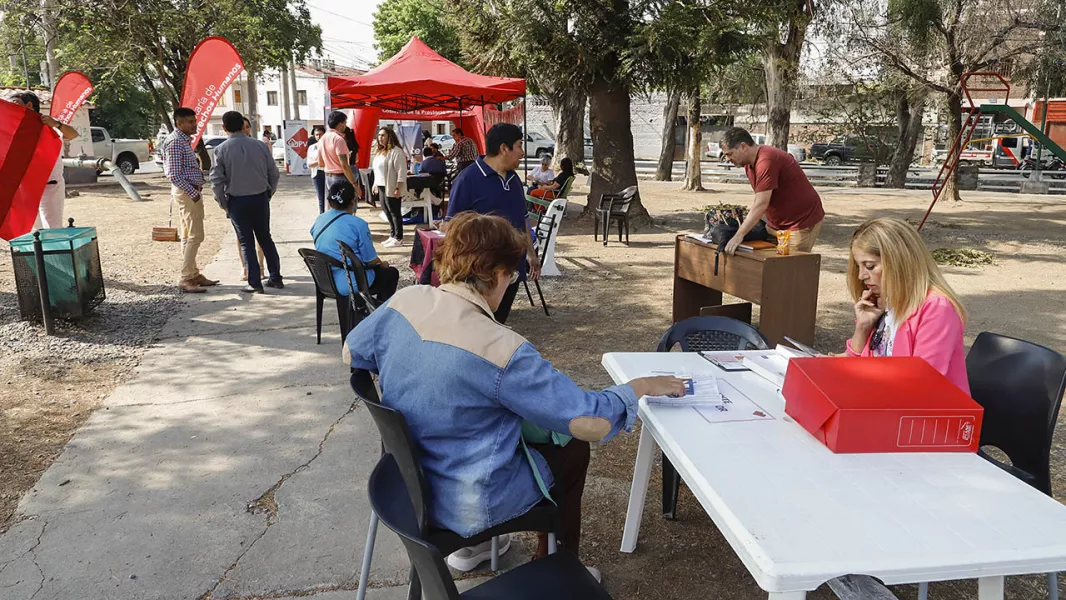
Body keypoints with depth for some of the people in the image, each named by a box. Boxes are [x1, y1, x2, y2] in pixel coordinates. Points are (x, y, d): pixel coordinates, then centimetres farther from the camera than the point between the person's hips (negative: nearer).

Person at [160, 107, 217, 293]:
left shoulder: (185, 140, 15)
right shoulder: (175, 142, -15)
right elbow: (174, 175, -21)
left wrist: (196, 191, 10)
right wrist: (193, 193, -19)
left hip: (191, 192, 10)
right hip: (187, 193, -10)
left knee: (188, 236, 13)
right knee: (195, 236, -10)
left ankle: (194, 275, 19)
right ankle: (186, 279, -7)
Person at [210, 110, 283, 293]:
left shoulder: (221, 149, -8)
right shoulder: (259, 146, -3)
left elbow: (216, 180, -9)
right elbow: (274, 173, 2)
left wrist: (224, 204, 2)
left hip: (237, 201, -2)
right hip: (260, 198, 2)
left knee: (246, 242, 7)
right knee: (265, 238, 16)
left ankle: (255, 283, 7)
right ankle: (275, 278, 20)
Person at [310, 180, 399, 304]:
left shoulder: (319, 221, 2)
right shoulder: (358, 224, -18)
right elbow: (370, 260, -11)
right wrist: (382, 264, 9)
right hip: (352, 284, -7)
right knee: (392, 273, 20)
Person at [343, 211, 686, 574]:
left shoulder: (403, 301, -12)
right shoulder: (501, 350, -30)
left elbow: (351, 353, 7)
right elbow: (592, 422, -27)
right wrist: (641, 387, -10)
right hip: (468, 507, -6)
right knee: (572, 449, 18)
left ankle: (469, 546, 41)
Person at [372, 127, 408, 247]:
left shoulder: (396, 151, -14)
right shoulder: (379, 151, 16)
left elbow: (401, 172, -18)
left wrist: (398, 188, -21)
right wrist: (375, 184, 18)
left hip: (391, 188, -9)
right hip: (381, 187, 9)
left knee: (394, 213, -4)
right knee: (387, 213, 13)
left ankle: (398, 238, 2)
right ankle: (392, 236, 22)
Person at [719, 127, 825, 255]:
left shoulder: (766, 161, -26)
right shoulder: (749, 162, 4)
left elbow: (761, 204, -32)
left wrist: (739, 236, -35)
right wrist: (746, 217, 0)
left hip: (802, 223, -9)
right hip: (776, 224, 9)